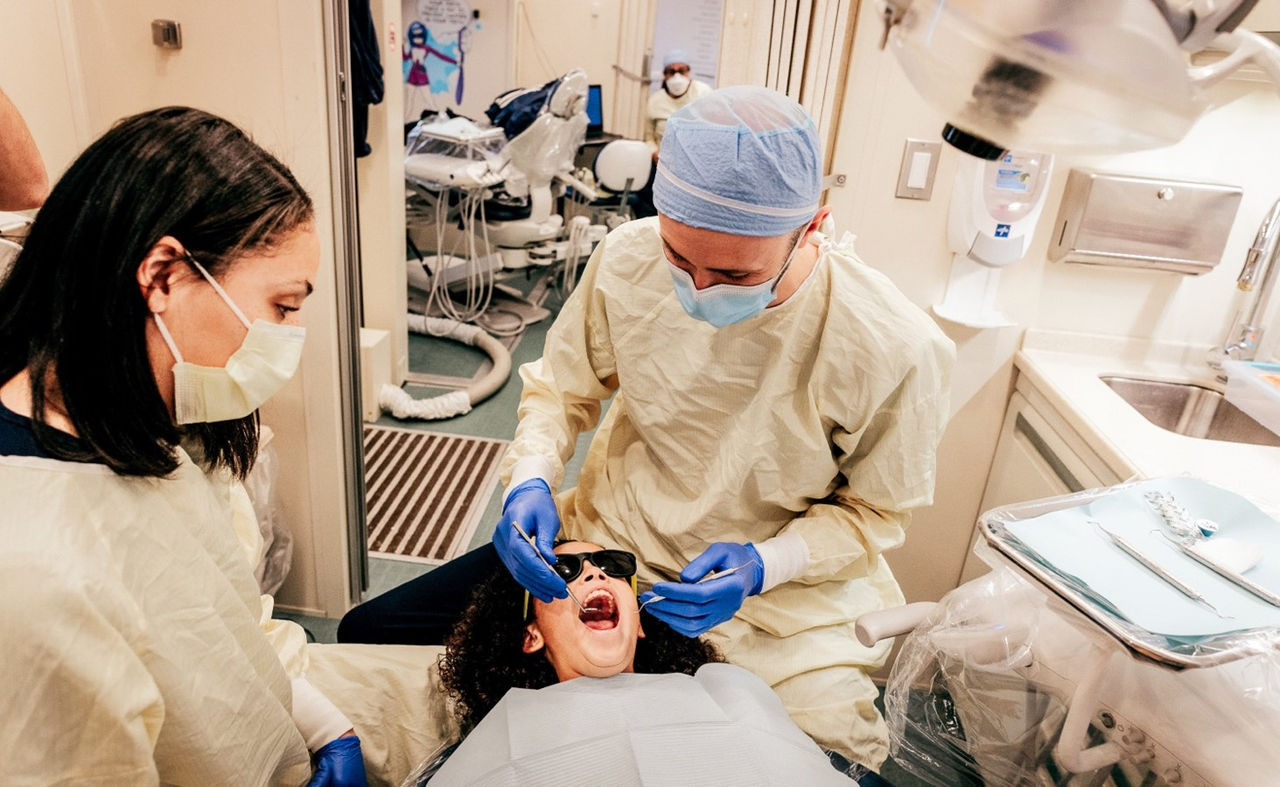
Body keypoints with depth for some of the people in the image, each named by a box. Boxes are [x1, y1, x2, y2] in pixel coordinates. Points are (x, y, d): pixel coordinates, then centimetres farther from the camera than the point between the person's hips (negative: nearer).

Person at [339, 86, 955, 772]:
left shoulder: (892, 349, -23)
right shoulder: (628, 259, -15)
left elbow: (875, 511, -6)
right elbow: (561, 388, 2)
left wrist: (764, 565, -22)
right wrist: (530, 481, -17)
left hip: (778, 589, -1)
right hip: (610, 540, 2)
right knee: (369, 633, -2)